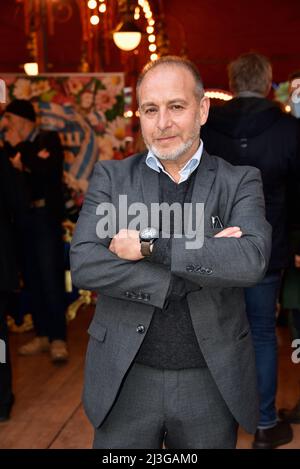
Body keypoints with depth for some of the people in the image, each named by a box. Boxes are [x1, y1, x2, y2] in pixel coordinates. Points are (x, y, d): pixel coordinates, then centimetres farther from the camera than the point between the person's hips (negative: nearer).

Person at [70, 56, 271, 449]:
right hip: (126, 381, 1)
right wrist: (203, 263, -18)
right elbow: (83, 265, -13)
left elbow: (251, 260, -19)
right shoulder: (111, 177, 1)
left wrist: (150, 244, -20)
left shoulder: (240, 181, -1)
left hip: (211, 384, 0)